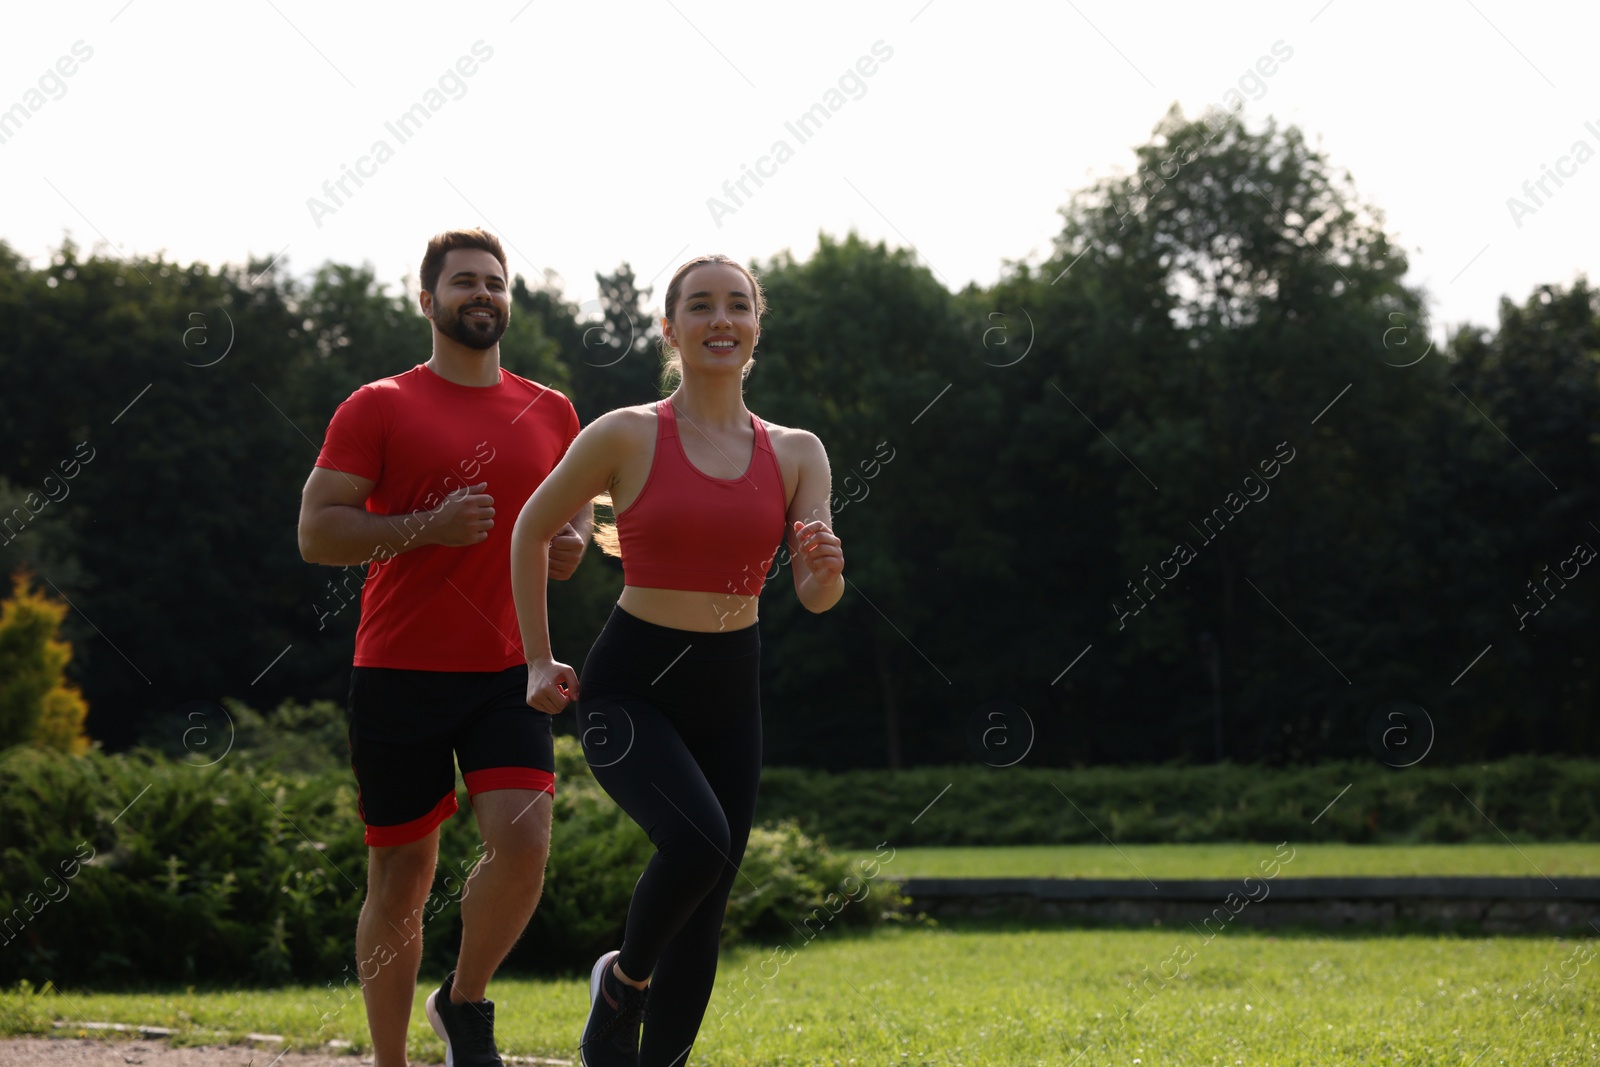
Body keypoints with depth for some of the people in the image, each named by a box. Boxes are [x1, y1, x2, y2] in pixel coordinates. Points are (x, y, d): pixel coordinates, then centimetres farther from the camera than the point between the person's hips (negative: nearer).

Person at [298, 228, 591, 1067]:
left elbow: (576, 507, 26)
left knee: (523, 844, -18)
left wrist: (572, 543, 2)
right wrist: (426, 529, -19)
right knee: (399, 881, 4)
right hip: (400, 674, -2)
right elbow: (315, 533, -6)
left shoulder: (550, 413, 11)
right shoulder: (378, 408, -1)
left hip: (509, 673, 2)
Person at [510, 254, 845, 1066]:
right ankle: (622, 979, 1)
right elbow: (532, 529, 7)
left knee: (703, 914, 4)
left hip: (729, 693, 4)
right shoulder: (627, 436, -6)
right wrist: (538, 661, 5)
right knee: (697, 840, -28)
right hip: (629, 686, -4)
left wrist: (826, 566, -25)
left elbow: (816, 597, -2)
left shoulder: (796, 454, 3)